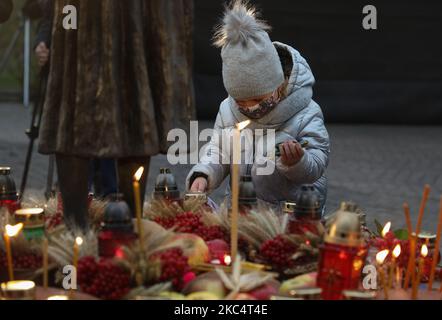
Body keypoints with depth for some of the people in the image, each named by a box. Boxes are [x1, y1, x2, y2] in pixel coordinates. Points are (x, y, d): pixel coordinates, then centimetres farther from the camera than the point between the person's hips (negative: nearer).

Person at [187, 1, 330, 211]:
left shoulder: (306, 115, -12)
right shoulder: (228, 110, 2)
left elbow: (315, 168, -13)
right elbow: (218, 153, 7)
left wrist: (296, 163, -36)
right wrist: (202, 176, -14)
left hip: (294, 208, -5)